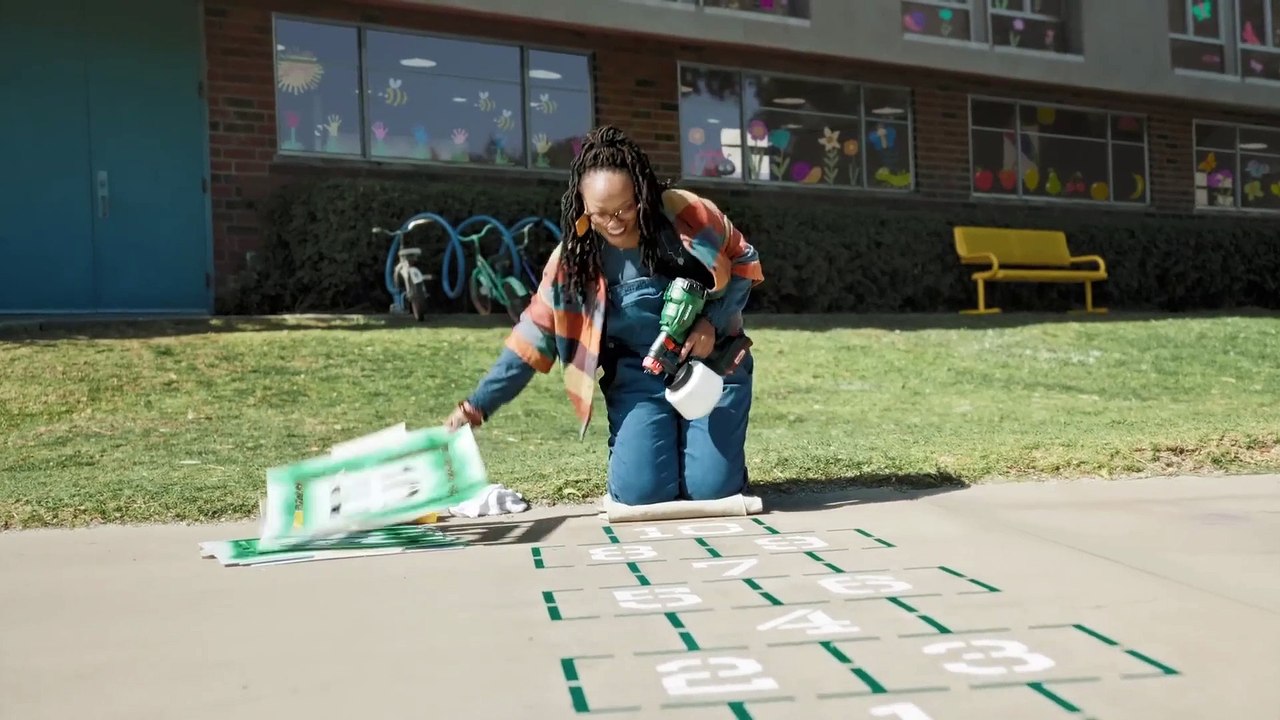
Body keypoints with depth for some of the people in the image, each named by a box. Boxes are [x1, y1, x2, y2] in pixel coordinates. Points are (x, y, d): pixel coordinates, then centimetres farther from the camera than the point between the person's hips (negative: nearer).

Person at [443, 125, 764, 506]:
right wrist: (478, 404, -15)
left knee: (712, 487, -14)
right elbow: (534, 336, -8)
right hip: (639, 377, 1)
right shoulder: (575, 256, -12)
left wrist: (713, 321, -17)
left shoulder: (688, 215, -16)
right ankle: (628, 443, 18)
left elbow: (744, 264, -1)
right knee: (641, 491, -17)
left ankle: (695, 439, 21)